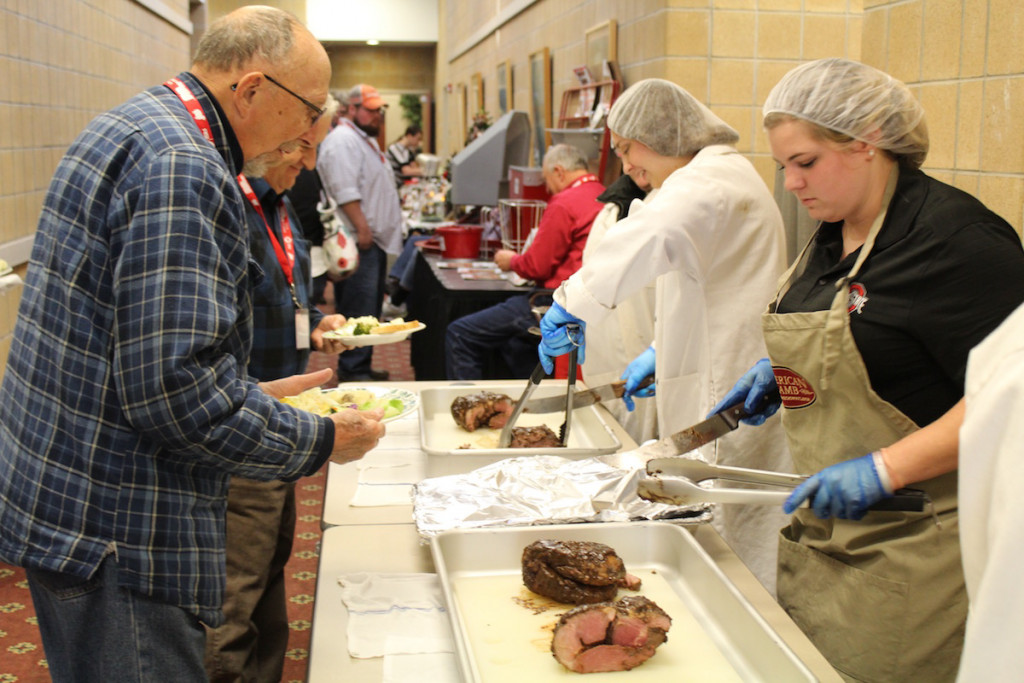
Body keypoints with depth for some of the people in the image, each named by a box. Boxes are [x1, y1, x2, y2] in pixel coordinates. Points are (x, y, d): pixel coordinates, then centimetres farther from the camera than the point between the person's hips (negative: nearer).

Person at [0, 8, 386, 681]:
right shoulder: (180, 167, -22)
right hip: (115, 532, -10)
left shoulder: (130, 128, 12)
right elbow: (173, 387, -27)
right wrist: (321, 441, -14)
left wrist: (258, 394, 16)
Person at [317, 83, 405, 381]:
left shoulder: (364, 138, 22)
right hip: (359, 241, -11)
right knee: (358, 310, -8)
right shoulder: (342, 140, -13)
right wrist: (362, 228, -24)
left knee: (370, 309, 14)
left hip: (375, 239, 11)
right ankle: (352, 370, -2)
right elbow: (345, 192, -22)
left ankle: (362, 366, 22)